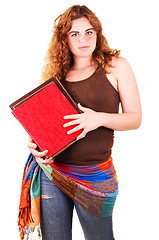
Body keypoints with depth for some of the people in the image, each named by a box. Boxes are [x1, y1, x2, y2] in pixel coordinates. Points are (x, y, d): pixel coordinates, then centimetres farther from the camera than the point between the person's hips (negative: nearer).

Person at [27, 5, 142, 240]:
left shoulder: (116, 66, 0)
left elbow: (135, 118, -1)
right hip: (51, 171, 3)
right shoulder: (57, 73, 8)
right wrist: (34, 141, -6)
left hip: (95, 177, -2)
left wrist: (100, 118, -19)